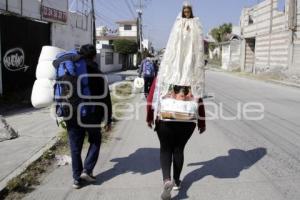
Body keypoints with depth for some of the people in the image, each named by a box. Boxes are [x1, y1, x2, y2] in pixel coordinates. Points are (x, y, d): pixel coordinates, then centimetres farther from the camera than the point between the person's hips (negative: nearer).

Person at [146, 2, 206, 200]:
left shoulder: (163, 75, -1)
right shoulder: (193, 79, 0)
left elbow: (152, 97, -2)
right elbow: (199, 101, -1)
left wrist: (150, 116, 8)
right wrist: (202, 122, 8)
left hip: (165, 118, -1)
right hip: (187, 120, 1)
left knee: (166, 149, 11)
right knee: (179, 148, 16)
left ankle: (167, 180, -7)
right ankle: (177, 180, 29)